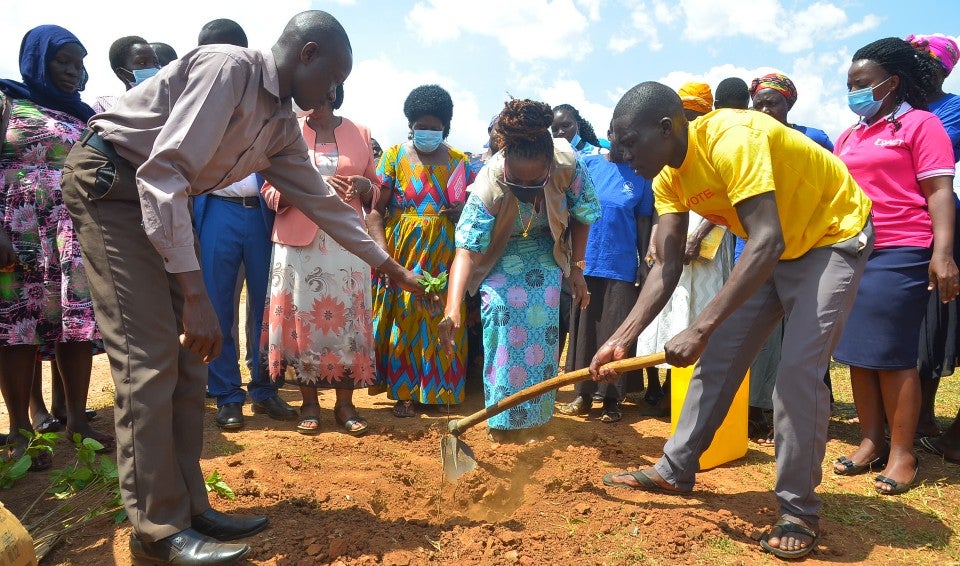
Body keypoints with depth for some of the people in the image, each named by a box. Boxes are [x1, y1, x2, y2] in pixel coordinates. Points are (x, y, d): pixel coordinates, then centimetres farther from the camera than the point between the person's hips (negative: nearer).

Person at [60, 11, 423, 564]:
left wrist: (394, 268, 18)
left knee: (188, 355, 4)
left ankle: (189, 506, 13)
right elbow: (163, 171, -28)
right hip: (109, 180, -9)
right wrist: (195, 294, -30)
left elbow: (321, 199, 15)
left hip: (163, 199, 9)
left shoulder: (282, 126, 7)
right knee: (150, 357, -13)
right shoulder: (228, 67, -20)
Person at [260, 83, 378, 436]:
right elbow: (271, 193, 2)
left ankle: (345, 405, 9)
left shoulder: (359, 134, 10)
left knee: (347, 318, -1)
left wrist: (364, 186, -7)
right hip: (299, 242, 0)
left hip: (346, 242, 1)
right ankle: (309, 403, 14)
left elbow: (375, 190, 16)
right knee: (302, 317, 1)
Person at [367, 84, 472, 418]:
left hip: (443, 255, 2)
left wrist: (463, 212, -9)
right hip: (402, 252, -1)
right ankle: (403, 393, 11)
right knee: (403, 320, 0)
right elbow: (376, 209, -3)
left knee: (440, 322, 4)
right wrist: (382, 251, -17)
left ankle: (438, 389, 18)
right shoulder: (394, 156, 3)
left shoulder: (460, 162, 9)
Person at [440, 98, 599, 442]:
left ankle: (531, 417, 7)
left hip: (545, 251, 2)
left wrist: (576, 268, -9)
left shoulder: (569, 166, -29)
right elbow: (466, 250, -39)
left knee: (541, 321, -10)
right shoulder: (488, 186, -36)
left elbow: (581, 217, -10)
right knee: (500, 311, -20)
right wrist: (453, 307, -51)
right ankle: (502, 420, -7)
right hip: (501, 255, -2)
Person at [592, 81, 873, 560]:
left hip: (833, 237, -7)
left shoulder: (731, 141, -33)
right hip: (770, 250, 8)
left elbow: (766, 243, -39)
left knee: (798, 370, -17)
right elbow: (666, 268, -8)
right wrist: (620, 339, -16)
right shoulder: (668, 176, -8)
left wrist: (700, 329, -41)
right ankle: (675, 470, 17)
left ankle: (799, 512, 1)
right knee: (718, 356, 5)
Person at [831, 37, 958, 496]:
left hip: (898, 255, -6)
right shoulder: (848, 136, 17)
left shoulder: (920, 123, -1)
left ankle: (902, 453, 8)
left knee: (893, 357, -3)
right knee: (858, 354, 7)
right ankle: (871, 442, 17)